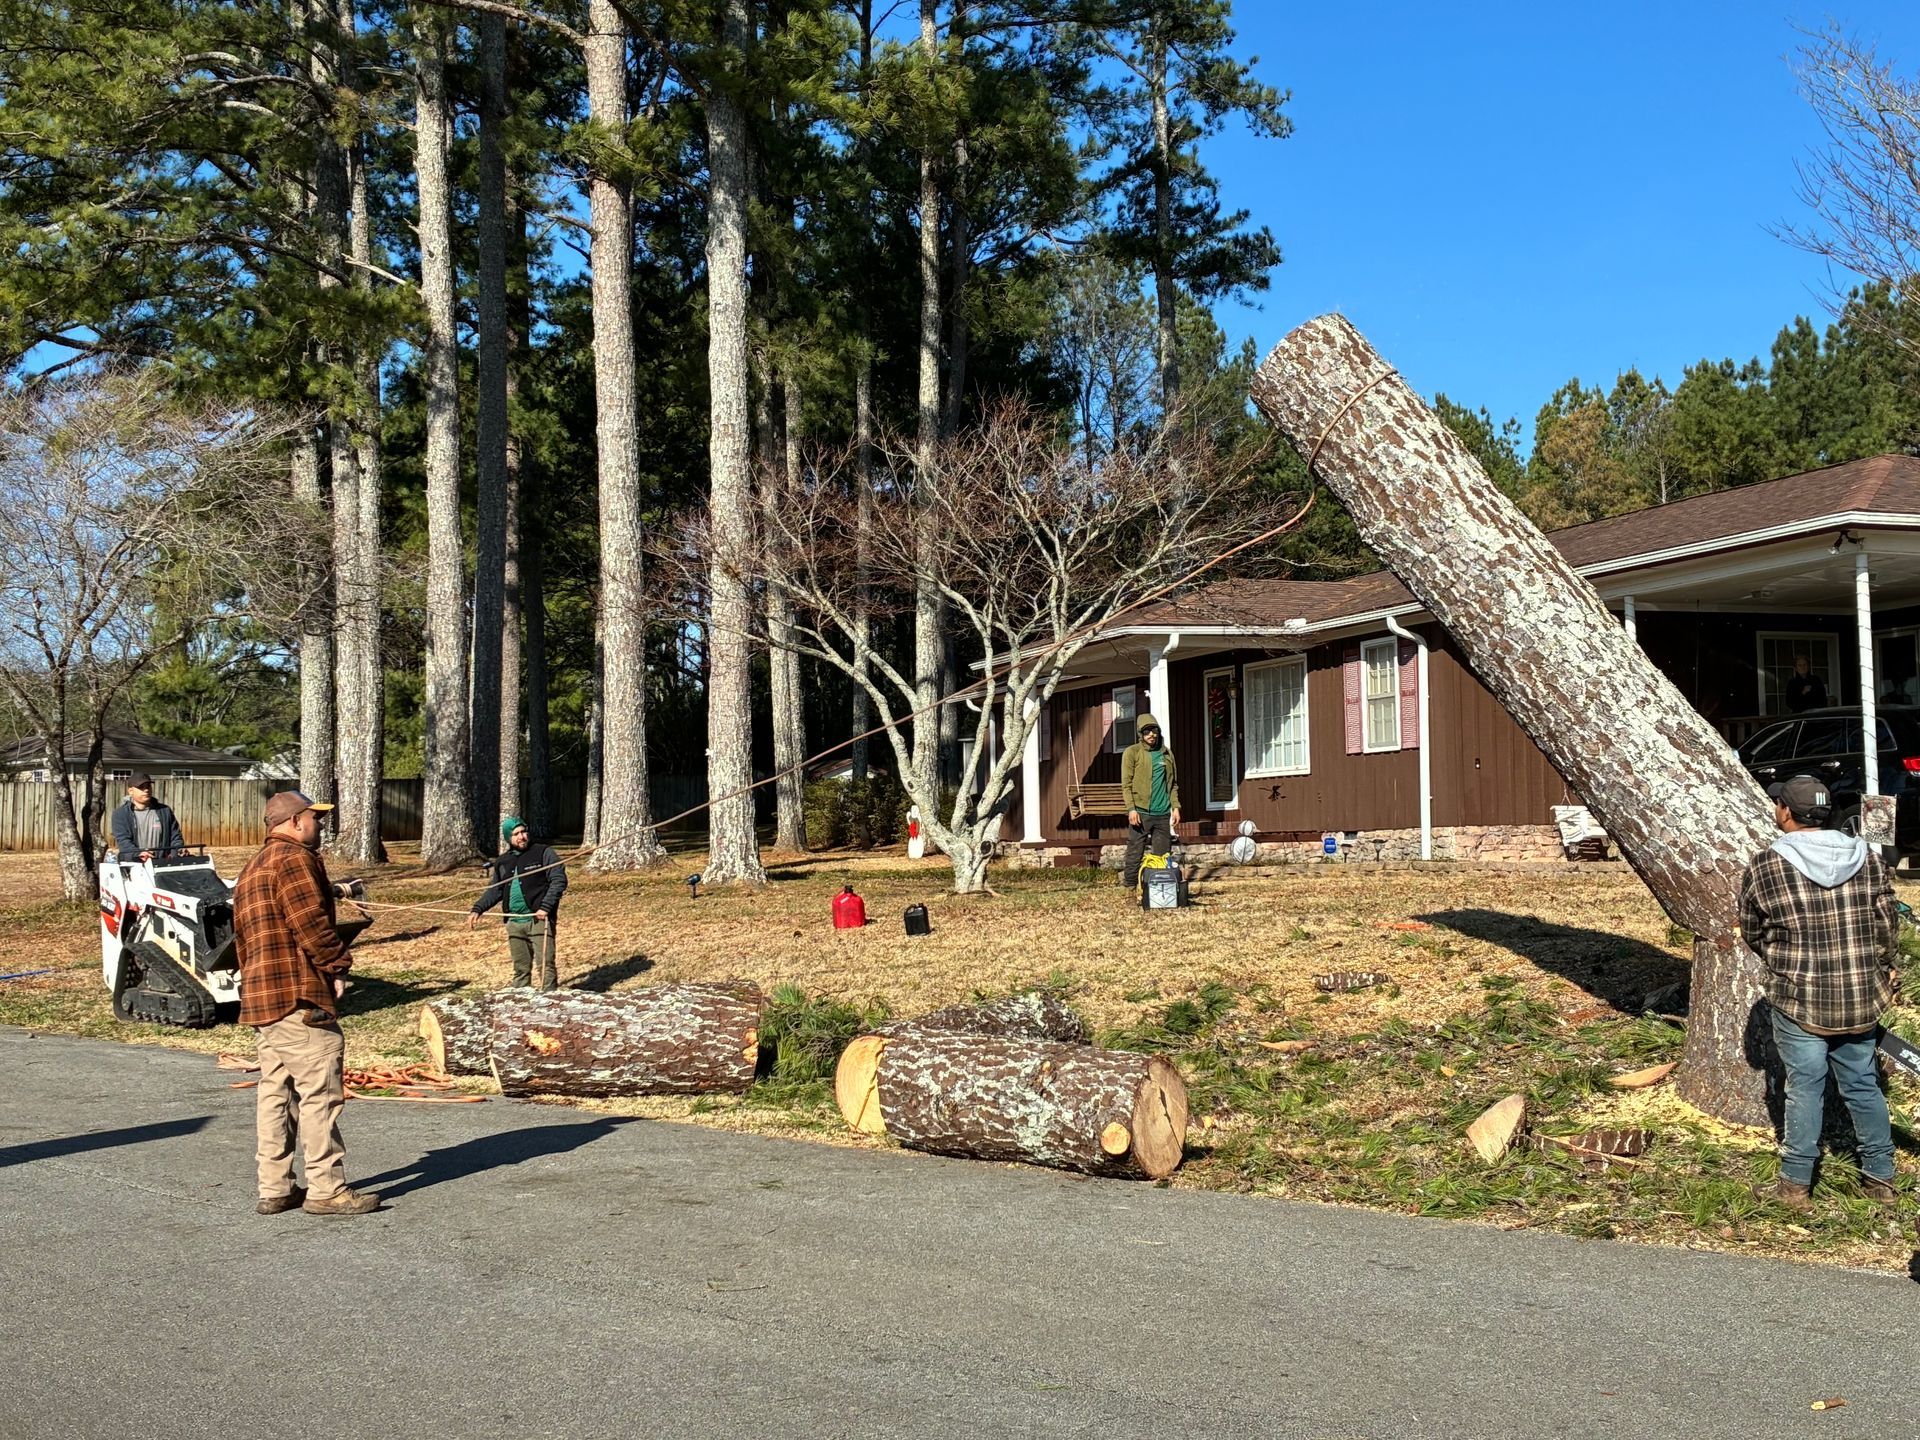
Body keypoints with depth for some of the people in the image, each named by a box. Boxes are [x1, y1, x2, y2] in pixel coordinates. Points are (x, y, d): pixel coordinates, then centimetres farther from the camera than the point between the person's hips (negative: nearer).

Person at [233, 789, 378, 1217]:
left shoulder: (251, 870, 24)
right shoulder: (295, 858, -9)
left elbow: (243, 938, 24)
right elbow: (310, 922, -18)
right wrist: (337, 965, -9)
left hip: (260, 997, 10)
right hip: (300, 995, -10)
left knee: (274, 1090, 11)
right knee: (320, 1092, -8)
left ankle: (274, 1187, 14)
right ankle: (326, 1188, -6)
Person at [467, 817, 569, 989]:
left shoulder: (543, 853, -2)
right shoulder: (502, 862, 15)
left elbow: (559, 880, -8)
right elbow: (495, 891, 22)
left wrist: (546, 907, -17)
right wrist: (477, 909, 7)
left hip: (539, 919, -5)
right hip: (514, 923, 5)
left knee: (546, 965, -11)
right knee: (520, 969, 11)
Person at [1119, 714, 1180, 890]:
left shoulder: (1167, 753, 15)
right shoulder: (1132, 752, 1)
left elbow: (1173, 784, 19)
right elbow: (1126, 784, -4)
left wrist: (1175, 806, 9)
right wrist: (1131, 808, -13)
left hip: (1163, 813, 4)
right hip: (1141, 812, -4)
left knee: (1162, 855, 5)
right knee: (1135, 853, -4)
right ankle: (1131, 887, 1)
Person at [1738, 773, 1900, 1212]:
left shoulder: (1763, 869, -12)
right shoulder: (1867, 859, -2)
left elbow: (1752, 934, 0)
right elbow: (1887, 927, 4)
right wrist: (1878, 974, 20)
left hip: (1797, 1000, -3)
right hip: (1861, 1001, 3)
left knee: (1805, 1089, 5)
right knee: (1863, 1085, 16)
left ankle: (1796, 1184, 11)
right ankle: (1881, 1177, 24)